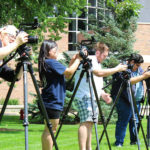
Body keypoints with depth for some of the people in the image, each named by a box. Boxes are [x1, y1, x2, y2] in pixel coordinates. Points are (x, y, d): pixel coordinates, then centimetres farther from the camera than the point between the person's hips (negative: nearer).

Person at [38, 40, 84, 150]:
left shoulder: (47, 63, 16)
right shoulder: (51, 63, -14)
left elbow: (67, 75, 17)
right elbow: (70, 72, -16)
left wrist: (74, 60, 10)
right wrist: (78, 59, -4)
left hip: (53, 102, 10)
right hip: (52, 102, -10)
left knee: (49, 130, 13)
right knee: (50, 130, -7)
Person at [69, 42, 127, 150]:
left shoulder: (97, 63, 22)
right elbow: (99, 73, -25)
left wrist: (102, 94, 12)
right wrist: (117, 69, -18)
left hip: (94, 97, 10)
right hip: (84, 97, -10)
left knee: (90, 123, 7)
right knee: (86, 122, -18)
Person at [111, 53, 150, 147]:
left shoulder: (138, 69, 15)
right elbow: (128, 81, -26)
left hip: (136, 100, 8)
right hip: (124, 100, -8)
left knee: (135, 122, 8)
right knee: (123, 121, -10)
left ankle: (134, 141, 17)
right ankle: (119, 143, -6)